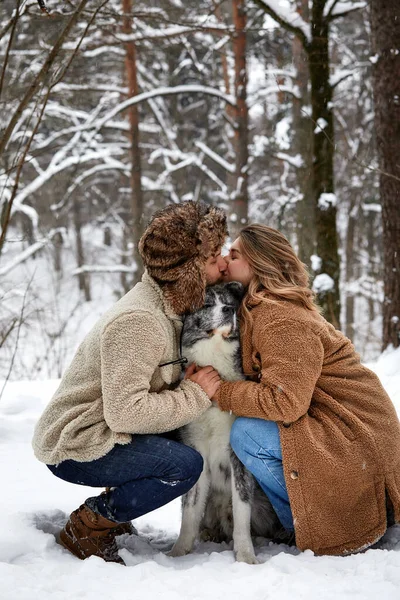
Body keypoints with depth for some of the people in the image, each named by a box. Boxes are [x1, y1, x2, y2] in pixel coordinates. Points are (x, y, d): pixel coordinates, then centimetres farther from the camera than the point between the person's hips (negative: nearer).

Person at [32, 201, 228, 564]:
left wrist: (192, 382, -9)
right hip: (74, 447, -9)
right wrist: (194, 394, -21)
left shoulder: (168, 305, 5)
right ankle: (87, 527, -6)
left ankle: (113, 505, 14)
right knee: (185, 465, -23)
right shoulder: (137, 321, -25)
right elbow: (124, 412, -31)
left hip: (103, 431, 9)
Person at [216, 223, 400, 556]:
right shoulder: (260, 310, 11)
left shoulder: (280, 320, -20)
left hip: (356, 438, -10)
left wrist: (218, 391, -17)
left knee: (246, 433, -19)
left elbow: (284, 402, -26)